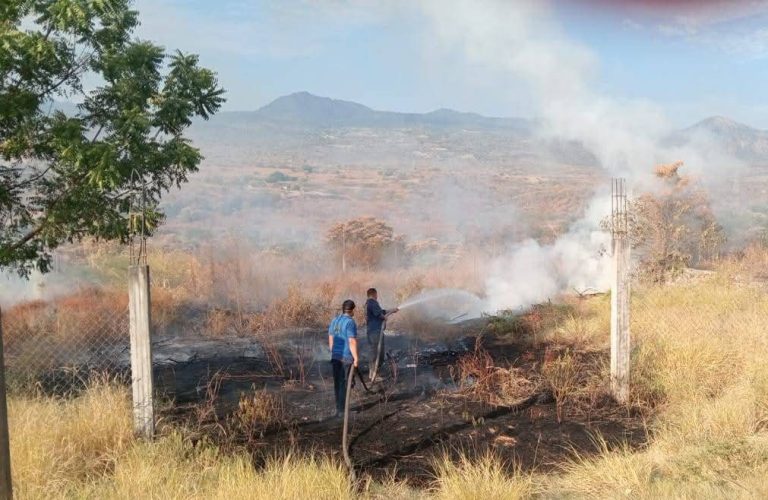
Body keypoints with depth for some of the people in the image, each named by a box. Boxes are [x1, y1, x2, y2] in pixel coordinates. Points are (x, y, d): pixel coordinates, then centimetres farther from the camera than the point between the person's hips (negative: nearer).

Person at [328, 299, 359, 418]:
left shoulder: (335, 320, 8)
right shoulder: (350, 322, -15)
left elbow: (331, 339, 13)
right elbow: (352, 342, -18)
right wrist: (356, 358, -12)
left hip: (335, 356, 7)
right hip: (347, 357, -7)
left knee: (337, 382, 14)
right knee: (344, 384, -2)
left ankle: (339, 407, 25)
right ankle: (340, 411, 0)